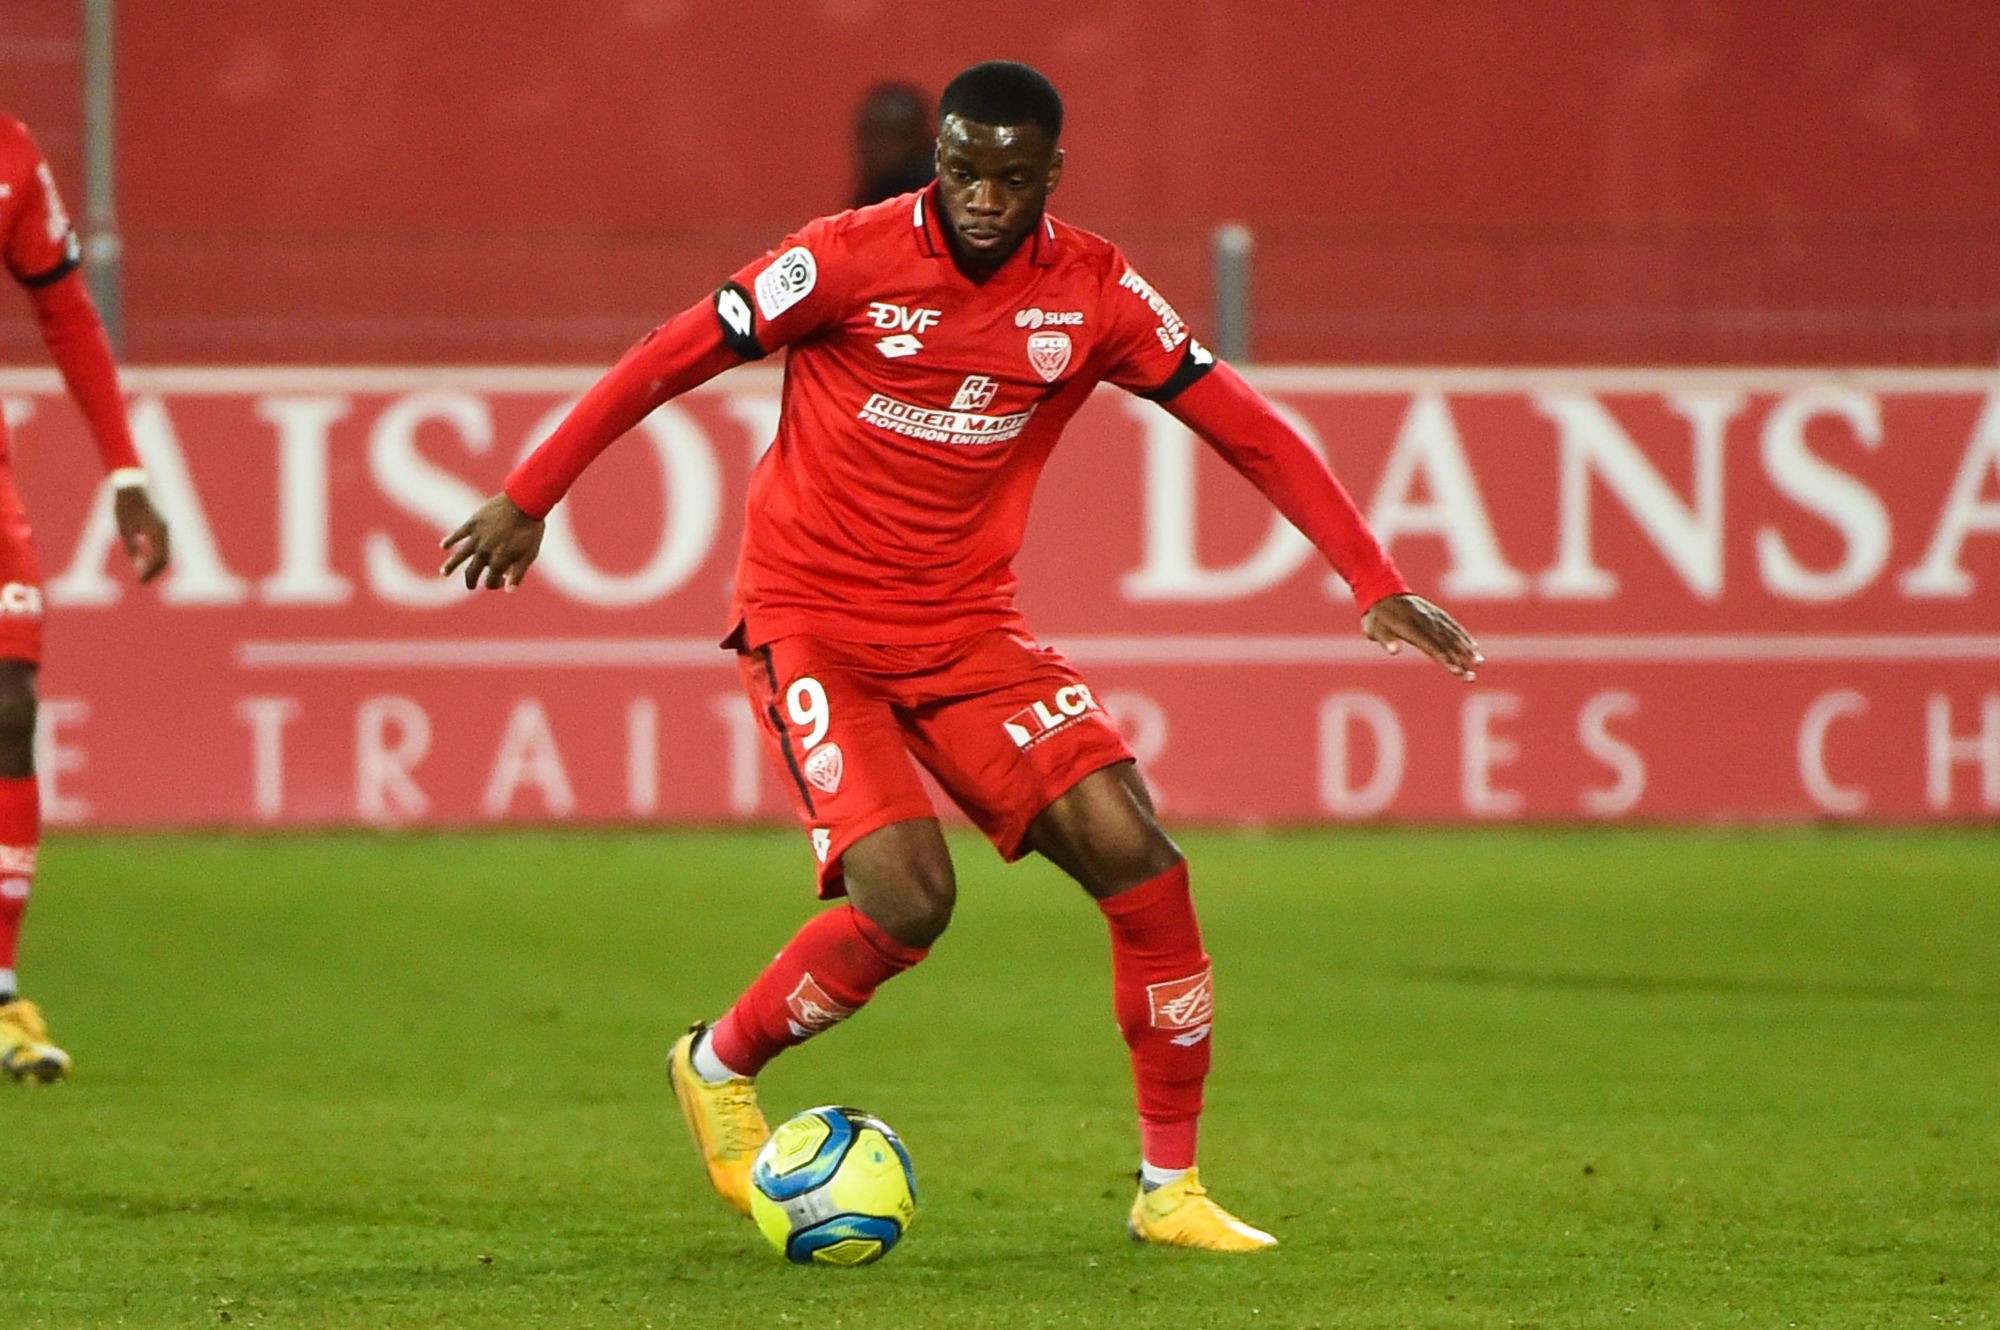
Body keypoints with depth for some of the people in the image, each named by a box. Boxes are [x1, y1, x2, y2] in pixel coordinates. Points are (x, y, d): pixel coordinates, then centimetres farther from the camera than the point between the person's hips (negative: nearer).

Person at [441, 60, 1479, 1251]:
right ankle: (718, 1068, 8)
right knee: (907, 895, -22)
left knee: (1135, 852, -12)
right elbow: (671, 360, -6)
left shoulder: (1093, 292, -4)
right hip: (812, 621, -4)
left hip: (968, 626, 4)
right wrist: (528, 499, -4)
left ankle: (1172, 1188, 0)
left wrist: (1376, 583, -5)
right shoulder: (853, 260, -14)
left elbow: (1247, 430, 2)